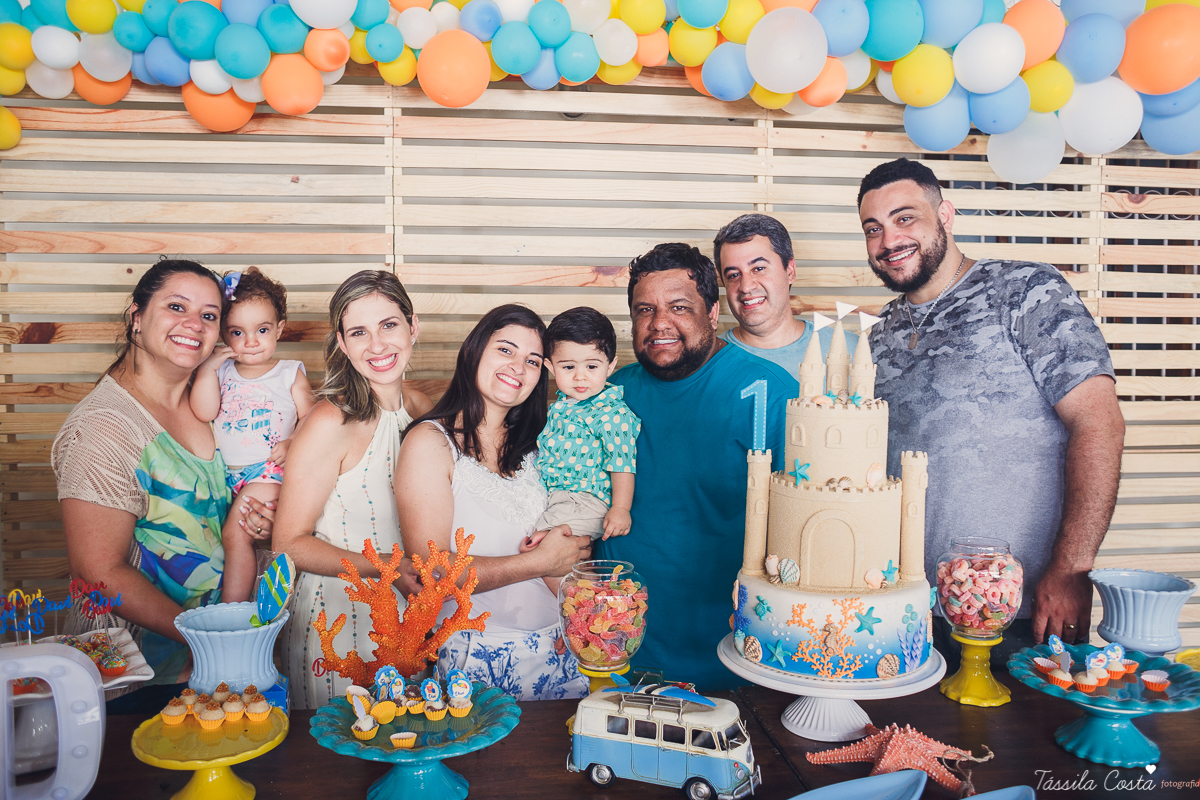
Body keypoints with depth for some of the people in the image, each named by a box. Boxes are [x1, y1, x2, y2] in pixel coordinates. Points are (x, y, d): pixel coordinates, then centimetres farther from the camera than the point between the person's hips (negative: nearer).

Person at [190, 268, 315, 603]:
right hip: (221, 472, 5)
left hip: (268, 471, -4)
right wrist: (207, 366, -4)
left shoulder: (290, 374, 6)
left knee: (236, 534, -18)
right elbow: (203, 413, -3)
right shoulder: (219, 371, 12)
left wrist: (292, 443, -16)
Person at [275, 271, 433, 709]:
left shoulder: (420, 405, 0)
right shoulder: (333, 422, -19)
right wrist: (390, 567, -24)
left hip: (405, 611, 6)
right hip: (335, 618, -6)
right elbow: (290, 544, -16)